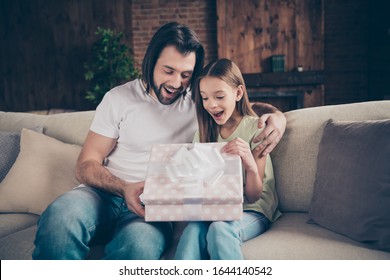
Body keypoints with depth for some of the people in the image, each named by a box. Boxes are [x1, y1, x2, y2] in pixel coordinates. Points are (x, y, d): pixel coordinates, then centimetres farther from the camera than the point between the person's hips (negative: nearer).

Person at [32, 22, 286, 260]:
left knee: (139, 247, -38)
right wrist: (124, 189, -21)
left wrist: (276, 117, -6)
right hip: (106, 196, 0)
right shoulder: (119, 99, 4)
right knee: (60, 216, -36)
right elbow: (86, 166, 1)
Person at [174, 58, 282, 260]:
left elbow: (253, 196, -6)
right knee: (193, 230, -31)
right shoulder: (204, 133, 10)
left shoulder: (255, 128, -4)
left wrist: (251, 165, -27)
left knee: (219, 229, -36)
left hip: (253, 211, -3)